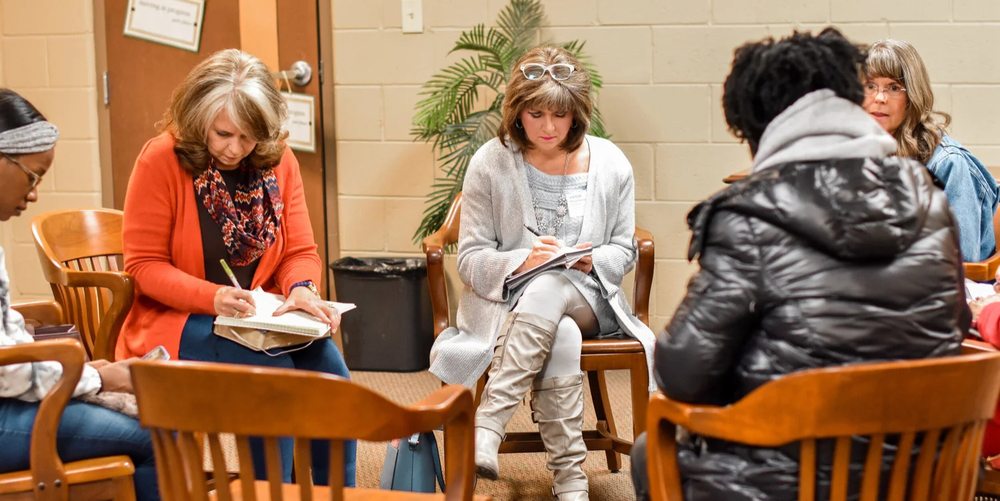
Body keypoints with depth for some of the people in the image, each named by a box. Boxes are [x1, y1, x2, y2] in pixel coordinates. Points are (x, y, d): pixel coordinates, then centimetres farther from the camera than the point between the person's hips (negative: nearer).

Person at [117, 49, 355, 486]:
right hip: (175, 320, -4)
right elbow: (144, 265, -9)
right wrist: (212, 298, -24)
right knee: (271, 371, -29)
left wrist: (301, 288, -16)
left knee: (325, 362, -23)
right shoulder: (161, 160, -11)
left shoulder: (278, 161, 2)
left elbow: (301, 252, 8)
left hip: (257, 318, 5)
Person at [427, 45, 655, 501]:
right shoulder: (490, 164, -1)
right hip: (506, 299, -1)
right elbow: (470, 259, 0)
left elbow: (623, 249, 13)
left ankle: (486, 427, -41)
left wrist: (592, 261, -11)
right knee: (561, 338, -36)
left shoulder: (610, 164, 4)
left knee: (549, 289, -37)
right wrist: (522, 261, -21)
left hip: (585, 297, 1)